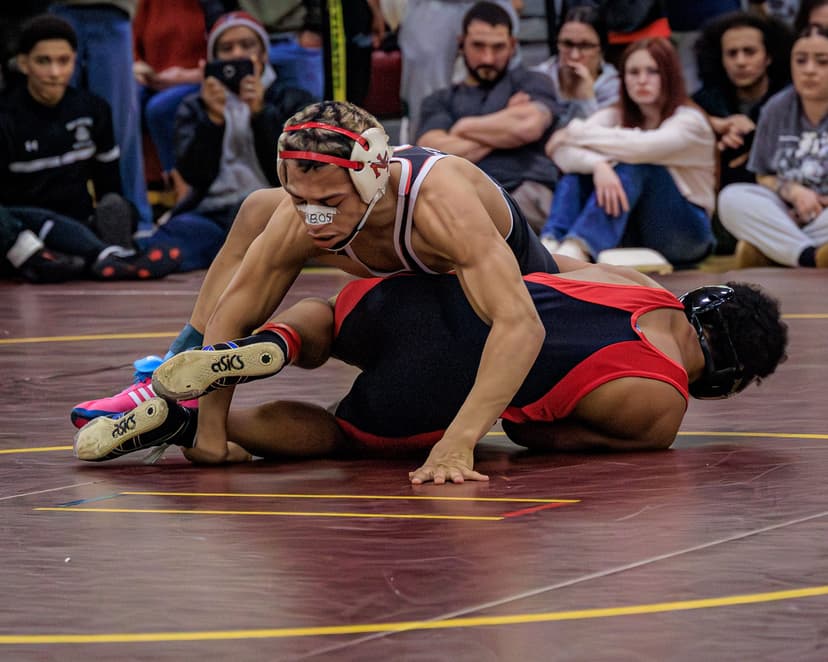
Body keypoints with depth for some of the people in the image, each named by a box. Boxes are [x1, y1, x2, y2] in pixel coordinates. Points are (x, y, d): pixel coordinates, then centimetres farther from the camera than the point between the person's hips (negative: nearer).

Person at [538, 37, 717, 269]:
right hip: (632, 235, 4)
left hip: (686, 234, -4)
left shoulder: (689, 121, -9)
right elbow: (563, 153, -16)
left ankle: (576, 250, -50)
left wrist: (577, 132, -21)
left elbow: (641, 147, -31)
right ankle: (550, 244, -44)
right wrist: (598, 165, -37)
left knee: (634, 165, -29)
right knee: (577, 170, -17)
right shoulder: (615, 117, 3)